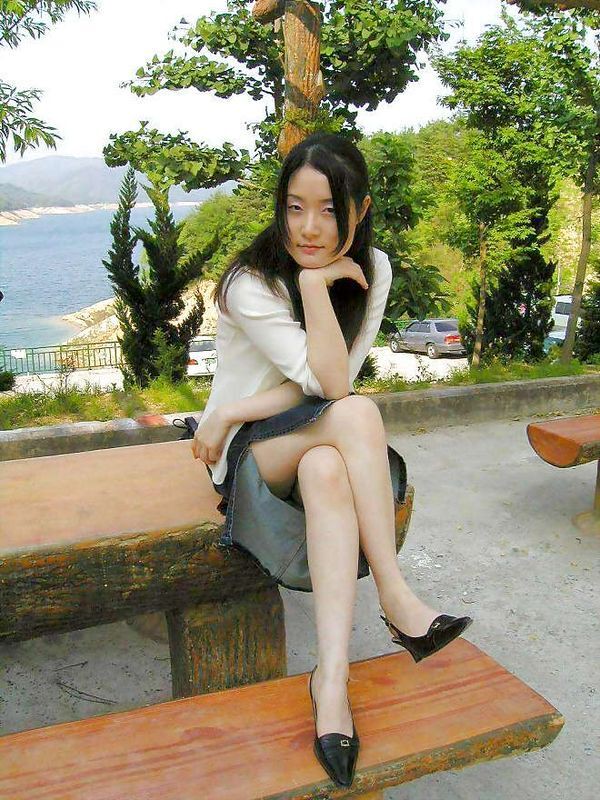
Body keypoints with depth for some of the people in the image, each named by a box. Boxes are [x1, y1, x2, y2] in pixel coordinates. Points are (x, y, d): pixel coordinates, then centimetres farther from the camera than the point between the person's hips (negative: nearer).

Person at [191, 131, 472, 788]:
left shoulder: (372, 270, -3)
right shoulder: (250, 282, -17)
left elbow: (331, 380, -10)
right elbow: (331, 384, -24)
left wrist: (231, 412, -16)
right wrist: (316, 281, -26)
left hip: (316, 445, 4)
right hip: (249, 447, -3)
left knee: (326, 470, -35)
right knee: (356, 413, -33)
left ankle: (332, 678, -35)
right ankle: (396, 600, -28)